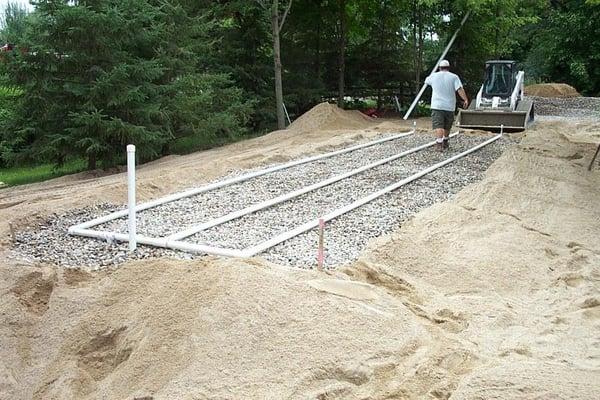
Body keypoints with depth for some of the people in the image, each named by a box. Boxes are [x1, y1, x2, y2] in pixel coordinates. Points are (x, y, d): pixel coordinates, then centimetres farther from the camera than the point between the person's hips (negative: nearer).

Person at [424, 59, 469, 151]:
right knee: (447, 126, 18)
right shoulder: (454, 77, 2)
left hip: (437, 106, -1)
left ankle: (439, 143, -28)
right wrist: (465, 99, -16)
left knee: (438, 126, -11)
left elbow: (426, 81, 29)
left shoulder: (434, 76, 6)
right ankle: (445, 142, 33)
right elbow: (460, 89, -12)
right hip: (449, 106, 1)